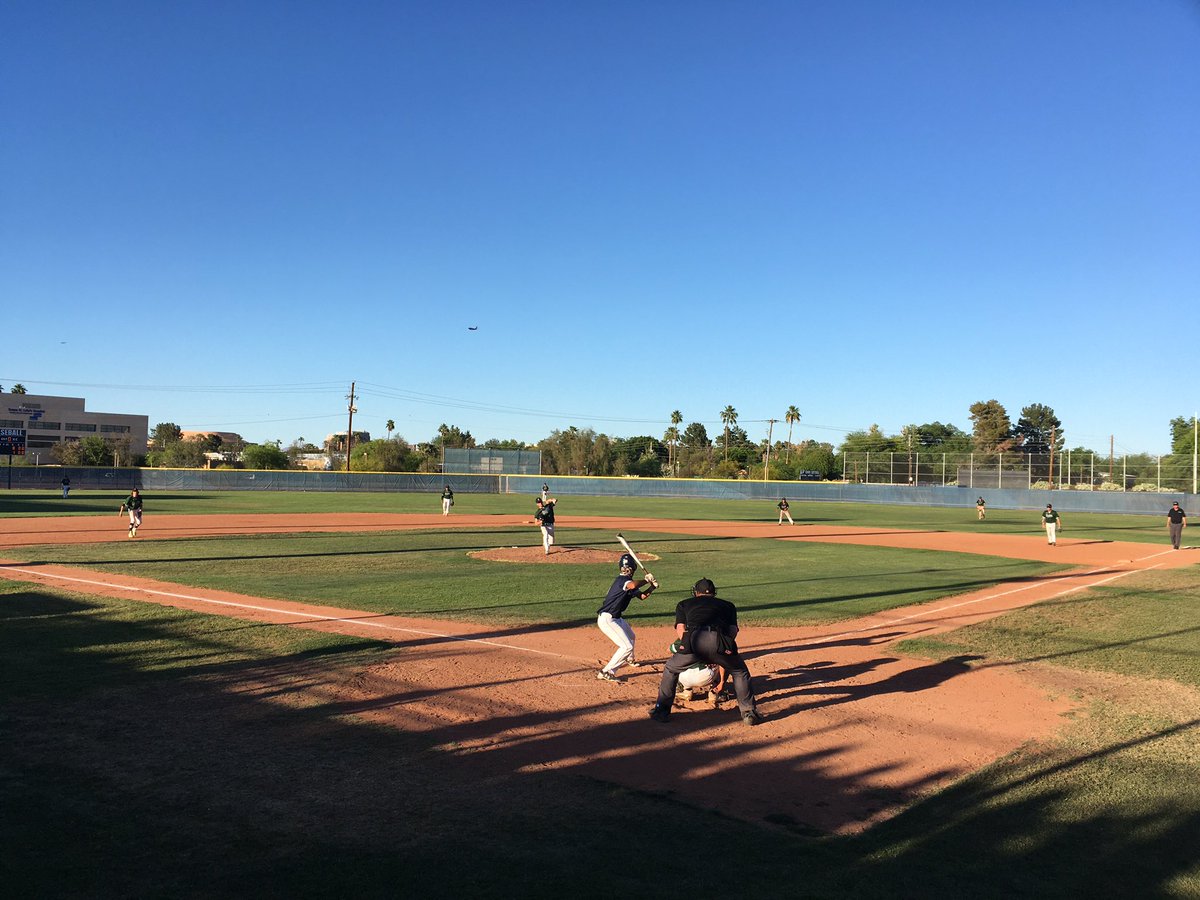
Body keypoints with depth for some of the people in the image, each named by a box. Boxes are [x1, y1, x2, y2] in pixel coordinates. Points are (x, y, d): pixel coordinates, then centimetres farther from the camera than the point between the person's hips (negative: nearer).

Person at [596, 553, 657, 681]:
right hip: (607, 619, -10)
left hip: (617, 618, 10)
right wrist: (646, 580, -26)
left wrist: (652, 586, -6)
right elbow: (633, 585, -43)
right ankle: (606, 672, -14)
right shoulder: (621, 579, -21)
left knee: (631, 637, 33)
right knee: (627, 646, -17)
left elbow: (642, 595, 10)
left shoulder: (629, 581, 8)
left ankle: (628, 659, 61)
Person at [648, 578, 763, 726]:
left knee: (670, 670, 26)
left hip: (693, 639, 0)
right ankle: (749, 713, 20)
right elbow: (733, 631, 22)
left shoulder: (684, 604, 35)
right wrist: (715, 657, 27)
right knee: (740, 672, 26)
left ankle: (661, 711, 23)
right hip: (719, 639, 0)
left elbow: (680, 630, 21)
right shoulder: (727, 605, 36)